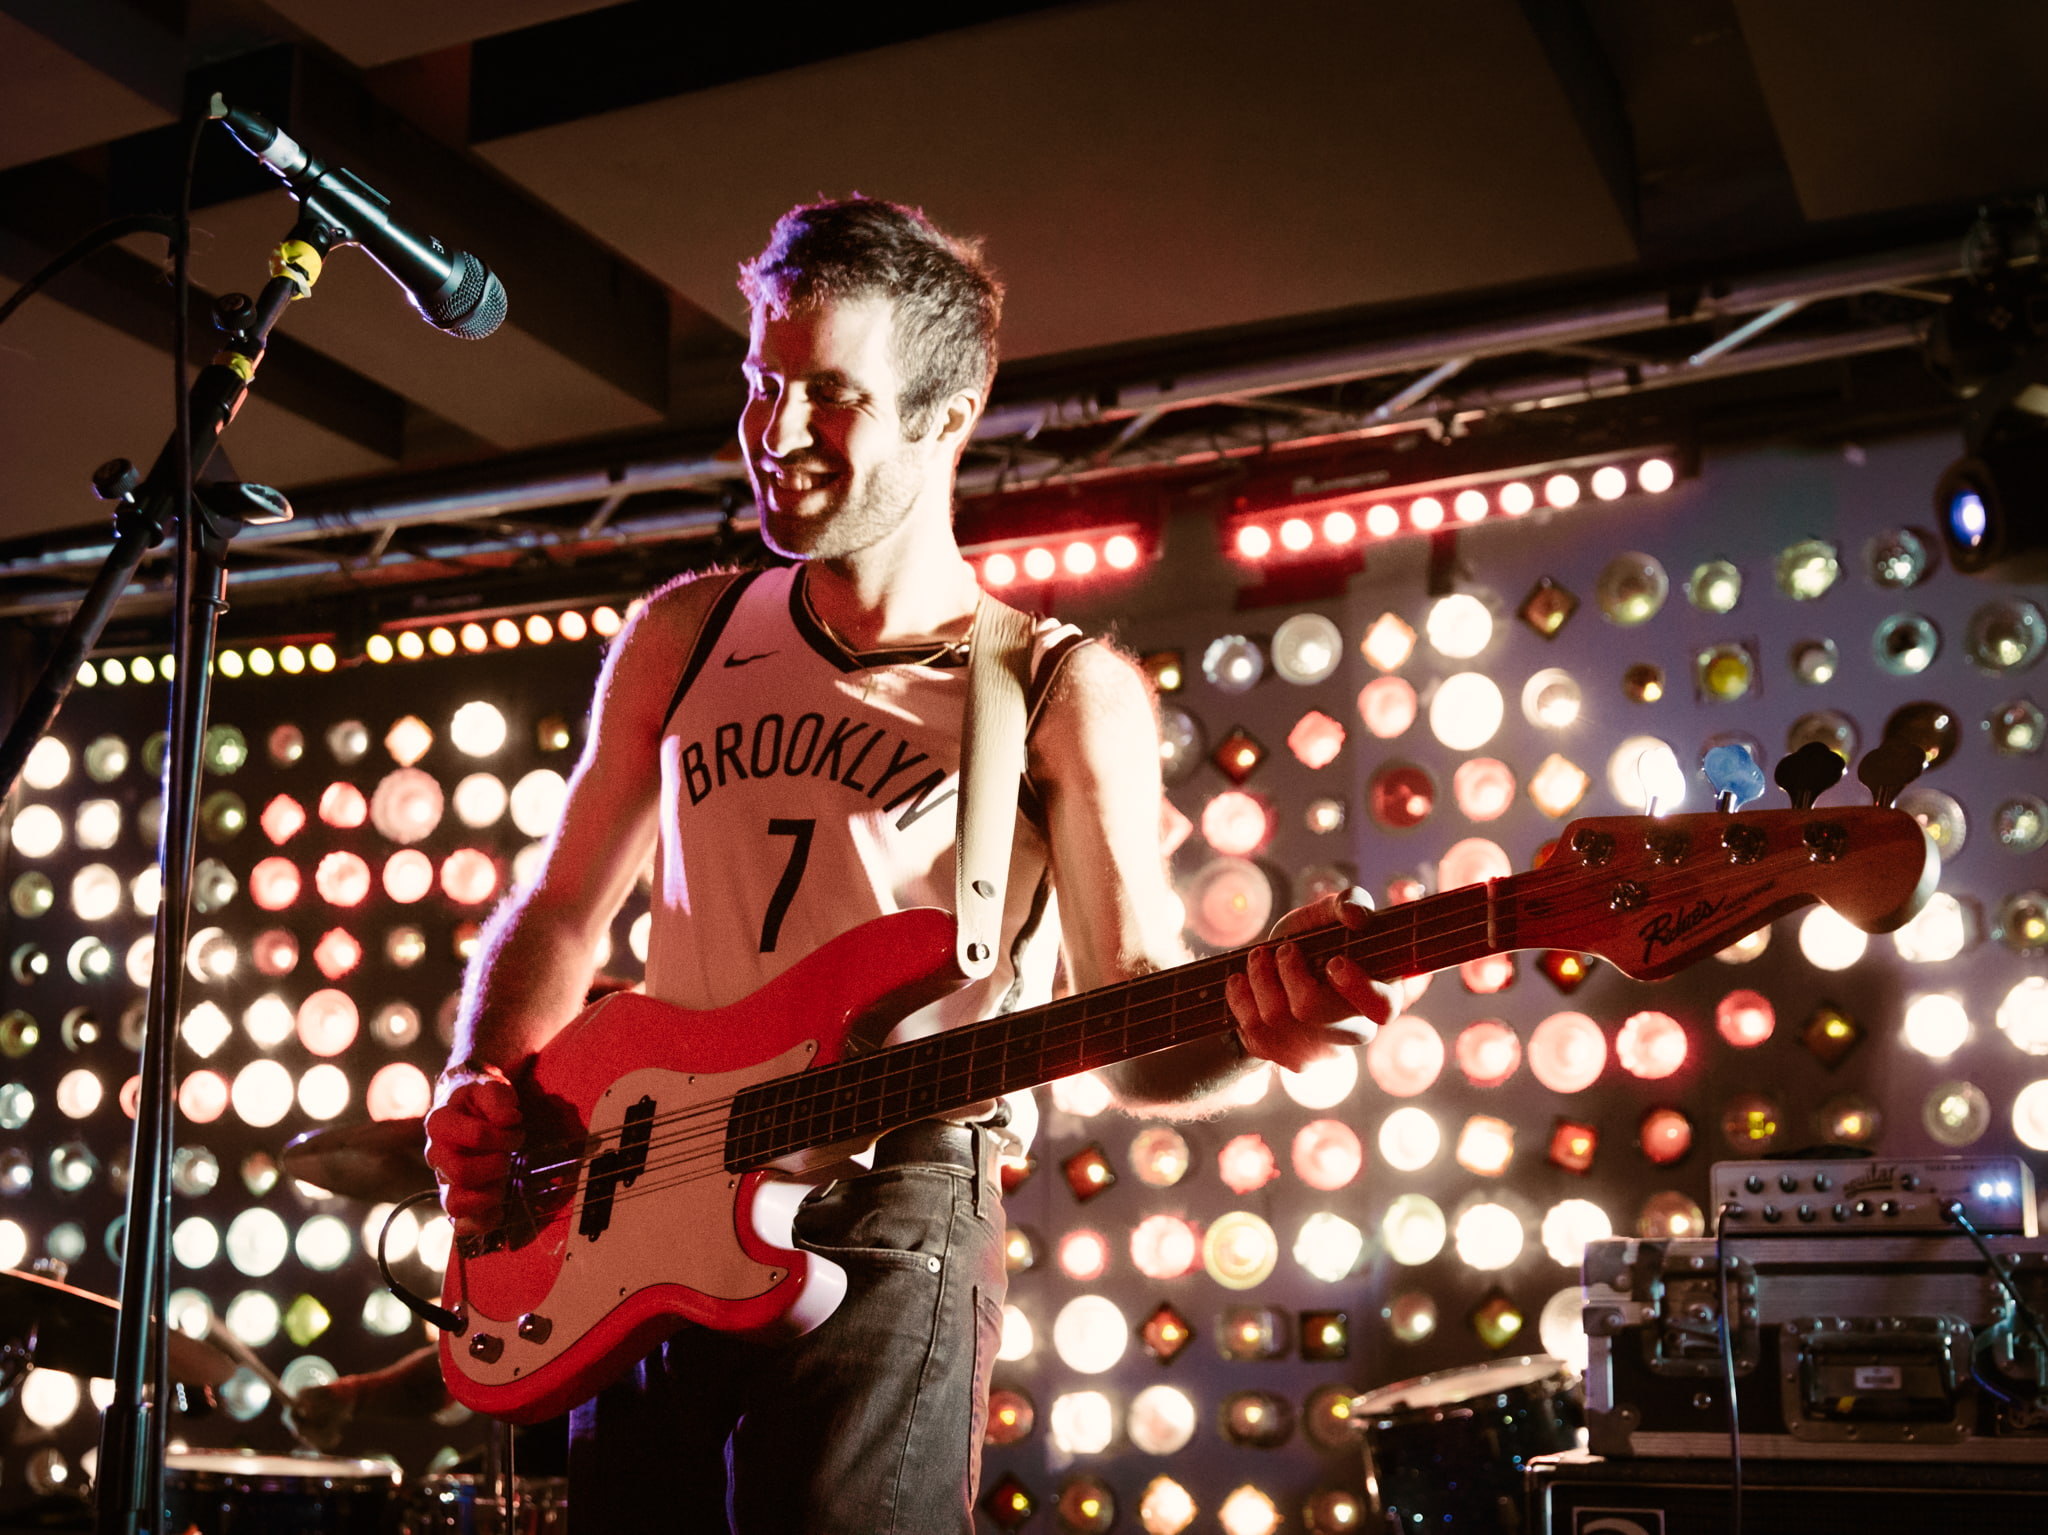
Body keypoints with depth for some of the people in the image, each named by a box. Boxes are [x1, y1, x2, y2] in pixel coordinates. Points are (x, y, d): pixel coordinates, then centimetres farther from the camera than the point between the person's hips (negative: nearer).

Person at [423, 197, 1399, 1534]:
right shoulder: (684, 637, 11)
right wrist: (488, 1087, 1)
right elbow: (564, 909, 19)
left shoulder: (1064, 694, -1)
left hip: (889, 1238, -4)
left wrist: (1254, 1025, -29)